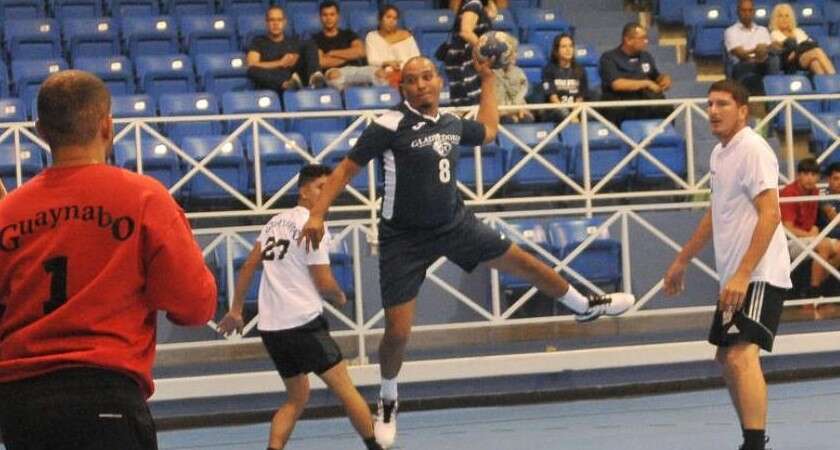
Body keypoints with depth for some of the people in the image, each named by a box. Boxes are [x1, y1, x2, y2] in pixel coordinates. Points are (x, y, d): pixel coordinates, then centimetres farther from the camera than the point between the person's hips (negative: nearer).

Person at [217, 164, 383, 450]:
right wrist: (340, 299, 10)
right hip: (304, 323, -8)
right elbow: (324, 283, -11)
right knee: (344, 388, -1)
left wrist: (236, 310, 20)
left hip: (270, 327, 8)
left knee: (297, 399, 16)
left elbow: (249, 266, 16)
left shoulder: (277, 221, 14)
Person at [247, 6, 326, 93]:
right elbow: (251, 66, 0)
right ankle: (287, 83, -53)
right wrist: (280, 63, -6)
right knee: (253, 70, -33)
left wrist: (295, 61, -11)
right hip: (269, 87, -2)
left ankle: (314, 76, -41)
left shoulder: (294, 42, 25)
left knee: (309, 45, -10)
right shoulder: (258, 42, 17)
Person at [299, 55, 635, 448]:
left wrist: (488, 79, 26)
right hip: (405, 239, -5)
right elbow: (346, 169, -13)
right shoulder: (390, 125, -16)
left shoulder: (452, 123, 2)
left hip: (455, 223, 5)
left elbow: (489, 130, 26)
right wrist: (317, 214, -22)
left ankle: (584, 306, 38)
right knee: (397, 333, -6)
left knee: (520, 261, 12)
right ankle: (387, 399, 22)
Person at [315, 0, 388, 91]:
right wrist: (349, 56, 6)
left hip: (357, 70, 3)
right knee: (334, 75, -42)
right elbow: (321, 62, -2)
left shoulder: (348, 34, 25)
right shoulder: (317, 39, 15)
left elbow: (360, 52, 5)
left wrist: (332, 53, 2)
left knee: (381, 73, -28)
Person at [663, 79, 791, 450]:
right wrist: (683, 259, 32)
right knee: (727, 359, 14)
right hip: (733, 278, 10)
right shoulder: (720, 153, 15)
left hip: (758, 276, -10)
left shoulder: (753, 150, -14)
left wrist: (743, 274, -27)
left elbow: (770, 216, -21)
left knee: (741, 356, -22)